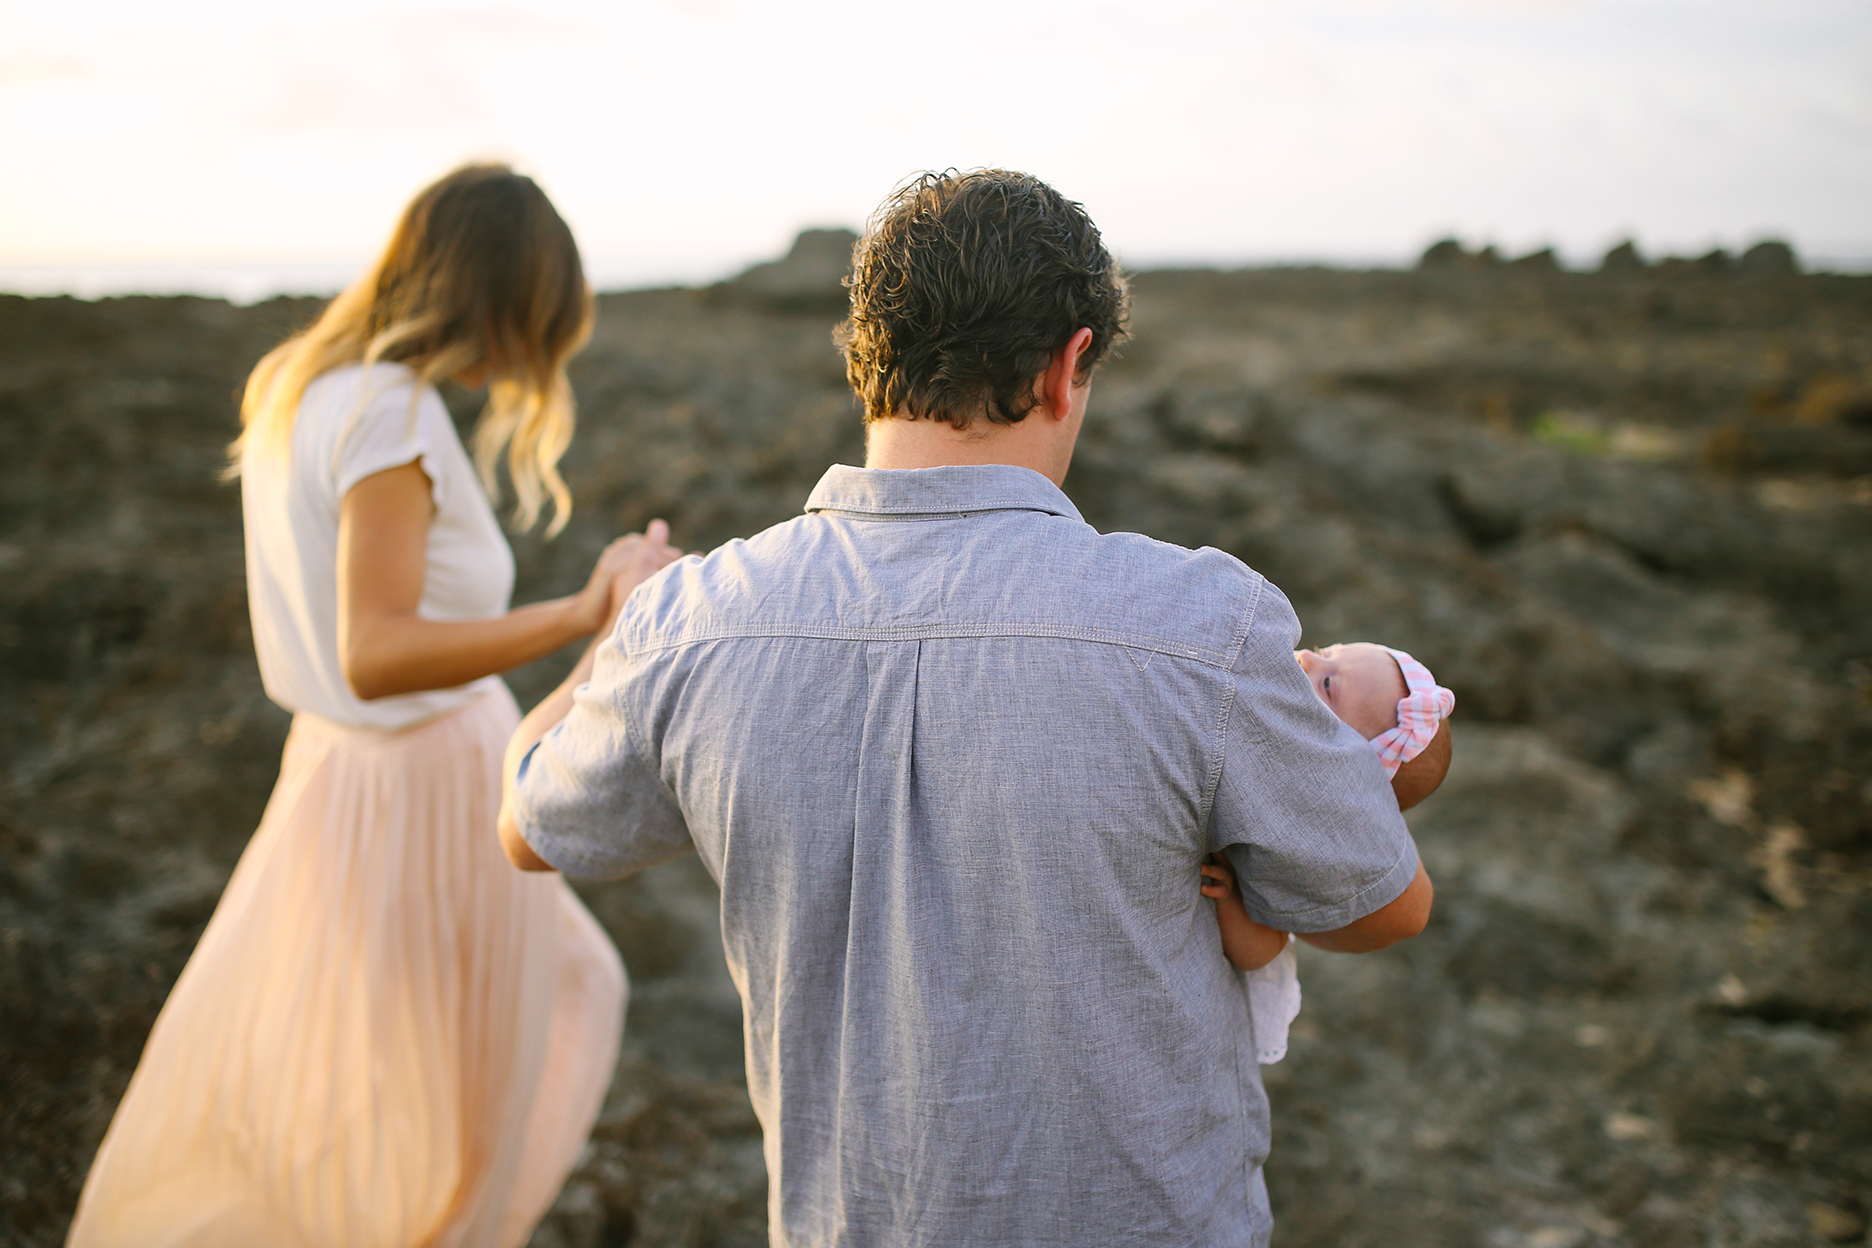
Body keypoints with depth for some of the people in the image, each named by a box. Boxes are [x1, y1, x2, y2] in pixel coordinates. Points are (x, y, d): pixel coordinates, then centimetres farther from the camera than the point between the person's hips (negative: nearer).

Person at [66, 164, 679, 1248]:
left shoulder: (295, 381, 3)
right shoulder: (389, 414, -24)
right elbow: (375, 656, -35)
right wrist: (581, 616, -42)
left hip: (343, 766, 9)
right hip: (425, 790, -9)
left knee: (563, 995, 29)